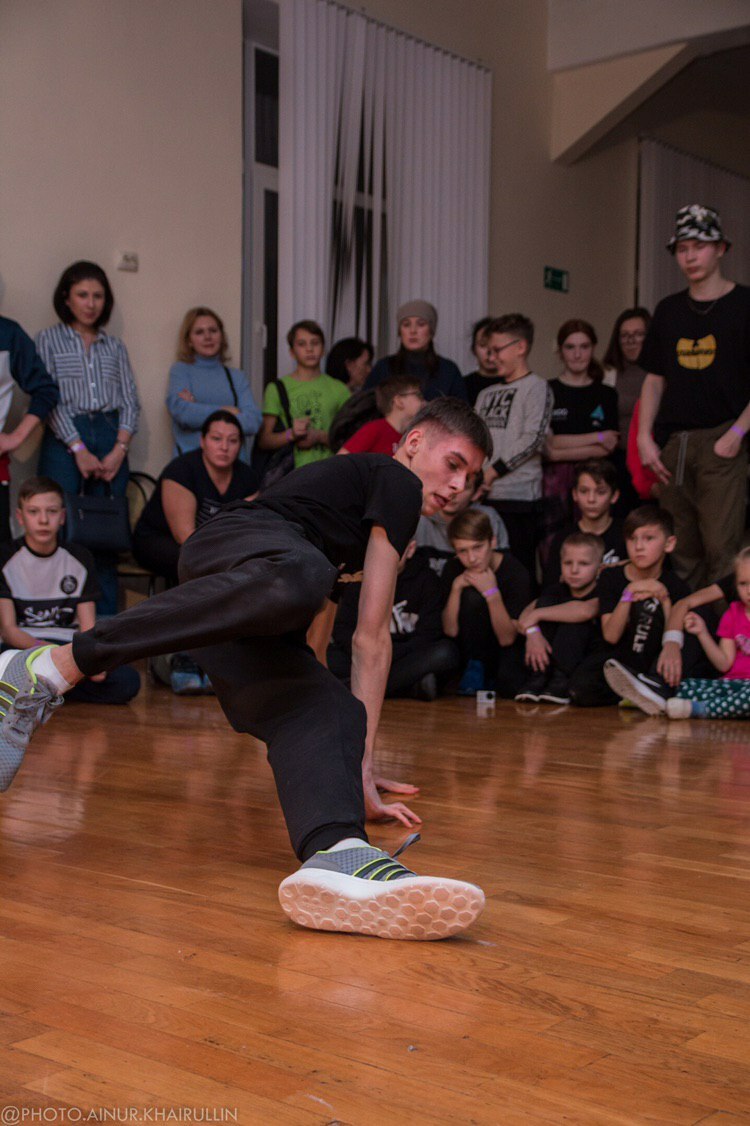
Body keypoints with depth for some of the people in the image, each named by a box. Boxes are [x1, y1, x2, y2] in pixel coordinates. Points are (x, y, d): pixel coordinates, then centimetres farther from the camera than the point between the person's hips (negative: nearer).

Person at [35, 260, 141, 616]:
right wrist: (79, 450, -12)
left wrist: (119, 450, -5)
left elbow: (130, 401, 10)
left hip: (110, 442, 3)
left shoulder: (115, 347, 17)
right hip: (64, 441, -3)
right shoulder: (48, 340, 7)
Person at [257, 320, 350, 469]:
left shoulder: (338, 389, 11)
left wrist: (320, 437, -8)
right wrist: (290, 434, -13)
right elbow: (263, 441, 4)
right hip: (290, 472, -1)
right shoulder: (276, 388, 8)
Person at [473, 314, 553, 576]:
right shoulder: (487, 394, 21)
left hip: (518, 497, -6)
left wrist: (492, 472, -11)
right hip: (483, 496, 6)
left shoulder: (536, 387, 1)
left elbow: (532, 439, -11)